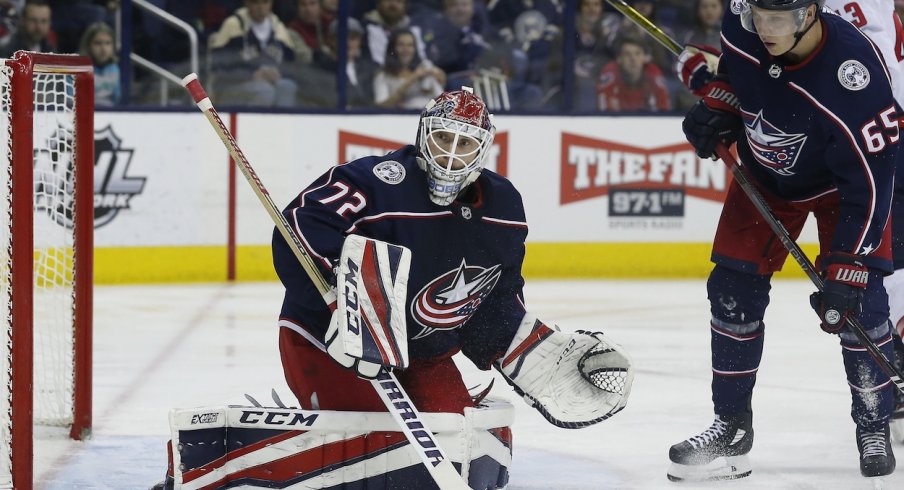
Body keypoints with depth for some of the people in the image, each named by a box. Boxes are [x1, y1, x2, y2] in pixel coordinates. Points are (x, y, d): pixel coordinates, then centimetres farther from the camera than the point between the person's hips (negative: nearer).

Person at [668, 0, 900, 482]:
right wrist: (716, 104, -11)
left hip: (842, 181, -5)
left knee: (858, 299, -13)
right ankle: (732, 425, 11)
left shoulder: (852, 73, -40)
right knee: (733, 290, -1)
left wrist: (847, 266, -36)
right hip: (764, 175, 5)